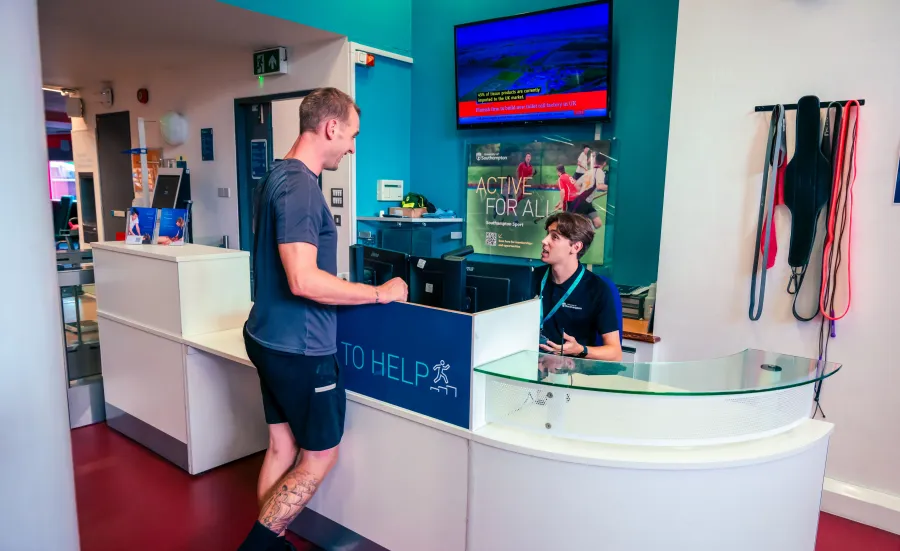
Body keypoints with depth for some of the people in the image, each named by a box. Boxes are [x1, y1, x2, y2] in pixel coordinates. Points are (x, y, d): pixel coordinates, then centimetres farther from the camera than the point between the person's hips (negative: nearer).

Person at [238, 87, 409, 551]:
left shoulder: (278, 175, 11)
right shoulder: (300, 186, -21)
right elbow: (304, 280, -29)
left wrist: (357, 289, 22)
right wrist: (379, 293, -19)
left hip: (271, 338, 9)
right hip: (300, 348, -9)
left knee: (282, 447, 18)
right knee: (320, 457, 8)